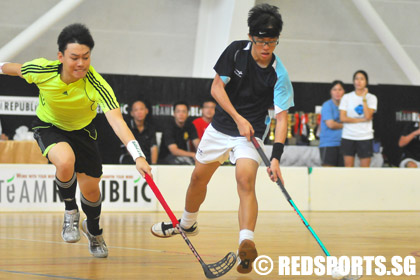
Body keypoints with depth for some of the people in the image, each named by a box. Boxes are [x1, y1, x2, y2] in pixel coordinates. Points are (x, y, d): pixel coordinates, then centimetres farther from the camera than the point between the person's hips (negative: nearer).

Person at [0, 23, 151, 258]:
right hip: (49, 126, -1)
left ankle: (94, 231, 41)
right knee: (65, 161, -33)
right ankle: (71, 212, -4)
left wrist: (138, 156, -59)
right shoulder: (42, 70, -30)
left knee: (90, 188, 7)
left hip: (82, 130, 1)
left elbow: (116, 120, -47)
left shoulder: (97, 85, -35)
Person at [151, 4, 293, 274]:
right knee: (199, 178, 16)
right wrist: (238, 118, -19)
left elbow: (282, 117, -20)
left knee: (246, 181, -26)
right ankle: (188, 223, 44)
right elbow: (217, 87, -8)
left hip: (250, 133, -4)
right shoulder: (236, 50, -11)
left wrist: (276, 158, -30)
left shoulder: (279, 74, -18)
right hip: (220, 127, 4)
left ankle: (246, 245, -38)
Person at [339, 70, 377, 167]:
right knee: (348, 168, 0)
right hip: (348, 137, 0)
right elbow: (342, 118, -4)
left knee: (365, 169, -3)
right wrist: (361, 120, -8)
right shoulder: (346, 97, 5)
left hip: (365, 137, 0)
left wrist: (364, 98, -11)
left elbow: (368, 116, -11)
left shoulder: (371, 98, 4)